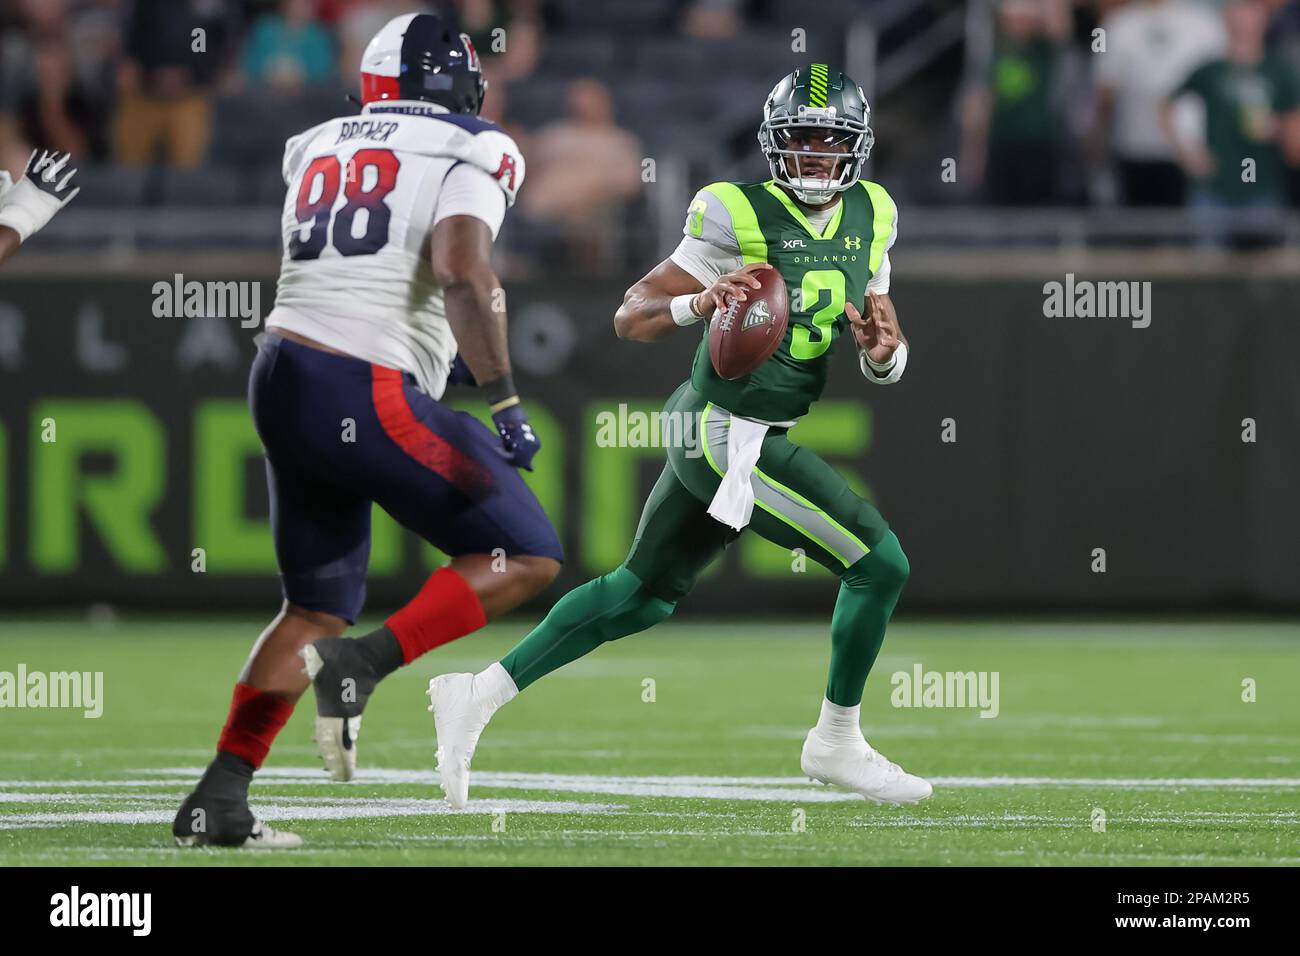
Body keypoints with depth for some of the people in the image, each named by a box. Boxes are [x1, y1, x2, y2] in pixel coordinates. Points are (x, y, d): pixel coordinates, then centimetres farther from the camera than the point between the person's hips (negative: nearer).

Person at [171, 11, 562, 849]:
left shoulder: (320, 149, 17)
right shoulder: (470, 155, -3)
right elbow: (463, 275, -19)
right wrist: (505, 400, -16)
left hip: (283, 376, 7)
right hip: (366, 400, -7)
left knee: (320, 607, 19)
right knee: (527, 556, 3)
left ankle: (217, 801, 13)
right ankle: (367, 662, -13)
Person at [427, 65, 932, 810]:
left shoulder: (871, 218, 7)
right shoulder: (740, 217, -15)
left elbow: (890, 358, 11)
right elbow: (631, 317, -13)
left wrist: (885, 350, -13)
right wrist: (700, 302, -32)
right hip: (731, 435, -8)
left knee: (644, 595, 17)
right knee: (881, 564, -7)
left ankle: (481, 697, 22)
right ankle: (837, 743, 9)